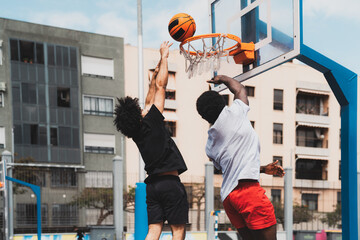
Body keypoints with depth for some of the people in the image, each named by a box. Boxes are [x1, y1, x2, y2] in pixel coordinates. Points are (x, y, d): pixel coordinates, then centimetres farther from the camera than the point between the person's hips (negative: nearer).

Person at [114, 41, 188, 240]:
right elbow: (160, 85, -4)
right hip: (170, 182, -7)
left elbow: (149, 100, 20)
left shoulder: (135, 133, 8)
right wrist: (164, 56, 7)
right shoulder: (152, 122, -10)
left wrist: (157, 68, 27)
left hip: (152, 184, 7)